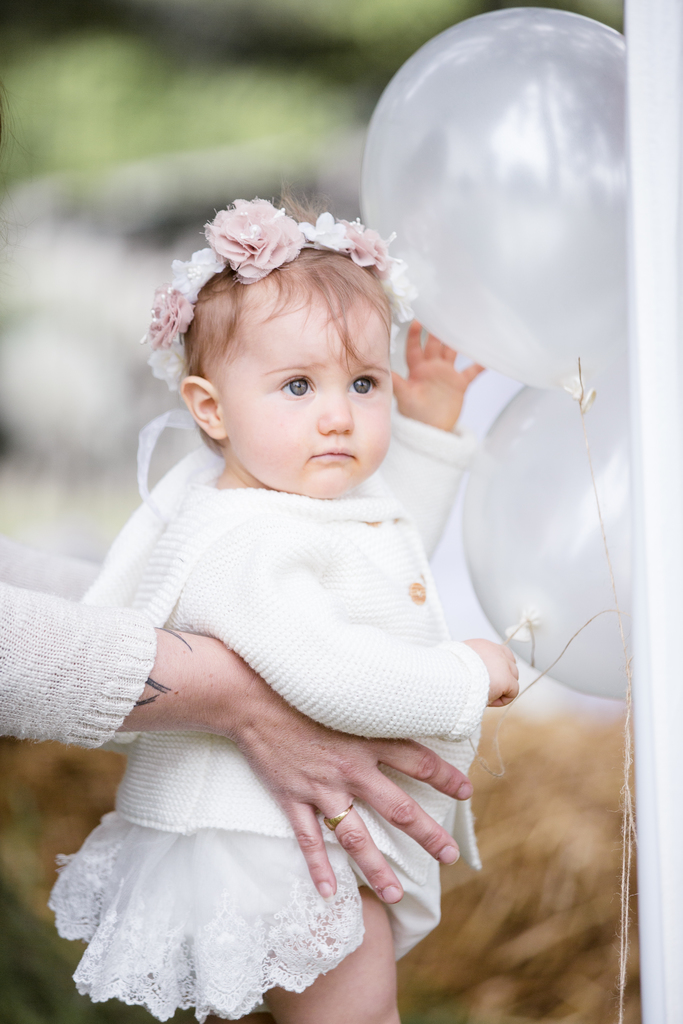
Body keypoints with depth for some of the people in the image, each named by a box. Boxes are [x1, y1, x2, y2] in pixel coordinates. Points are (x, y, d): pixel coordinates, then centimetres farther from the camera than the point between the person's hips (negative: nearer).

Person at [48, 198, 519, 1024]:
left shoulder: (337, 500, 5)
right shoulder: (247, 545, -28)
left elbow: (400, 545, 28)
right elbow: (324, 674, -39)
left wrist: (430, 426, 17)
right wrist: (467, 678, -26)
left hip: (343, 831, 10)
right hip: (274, 842, -10)